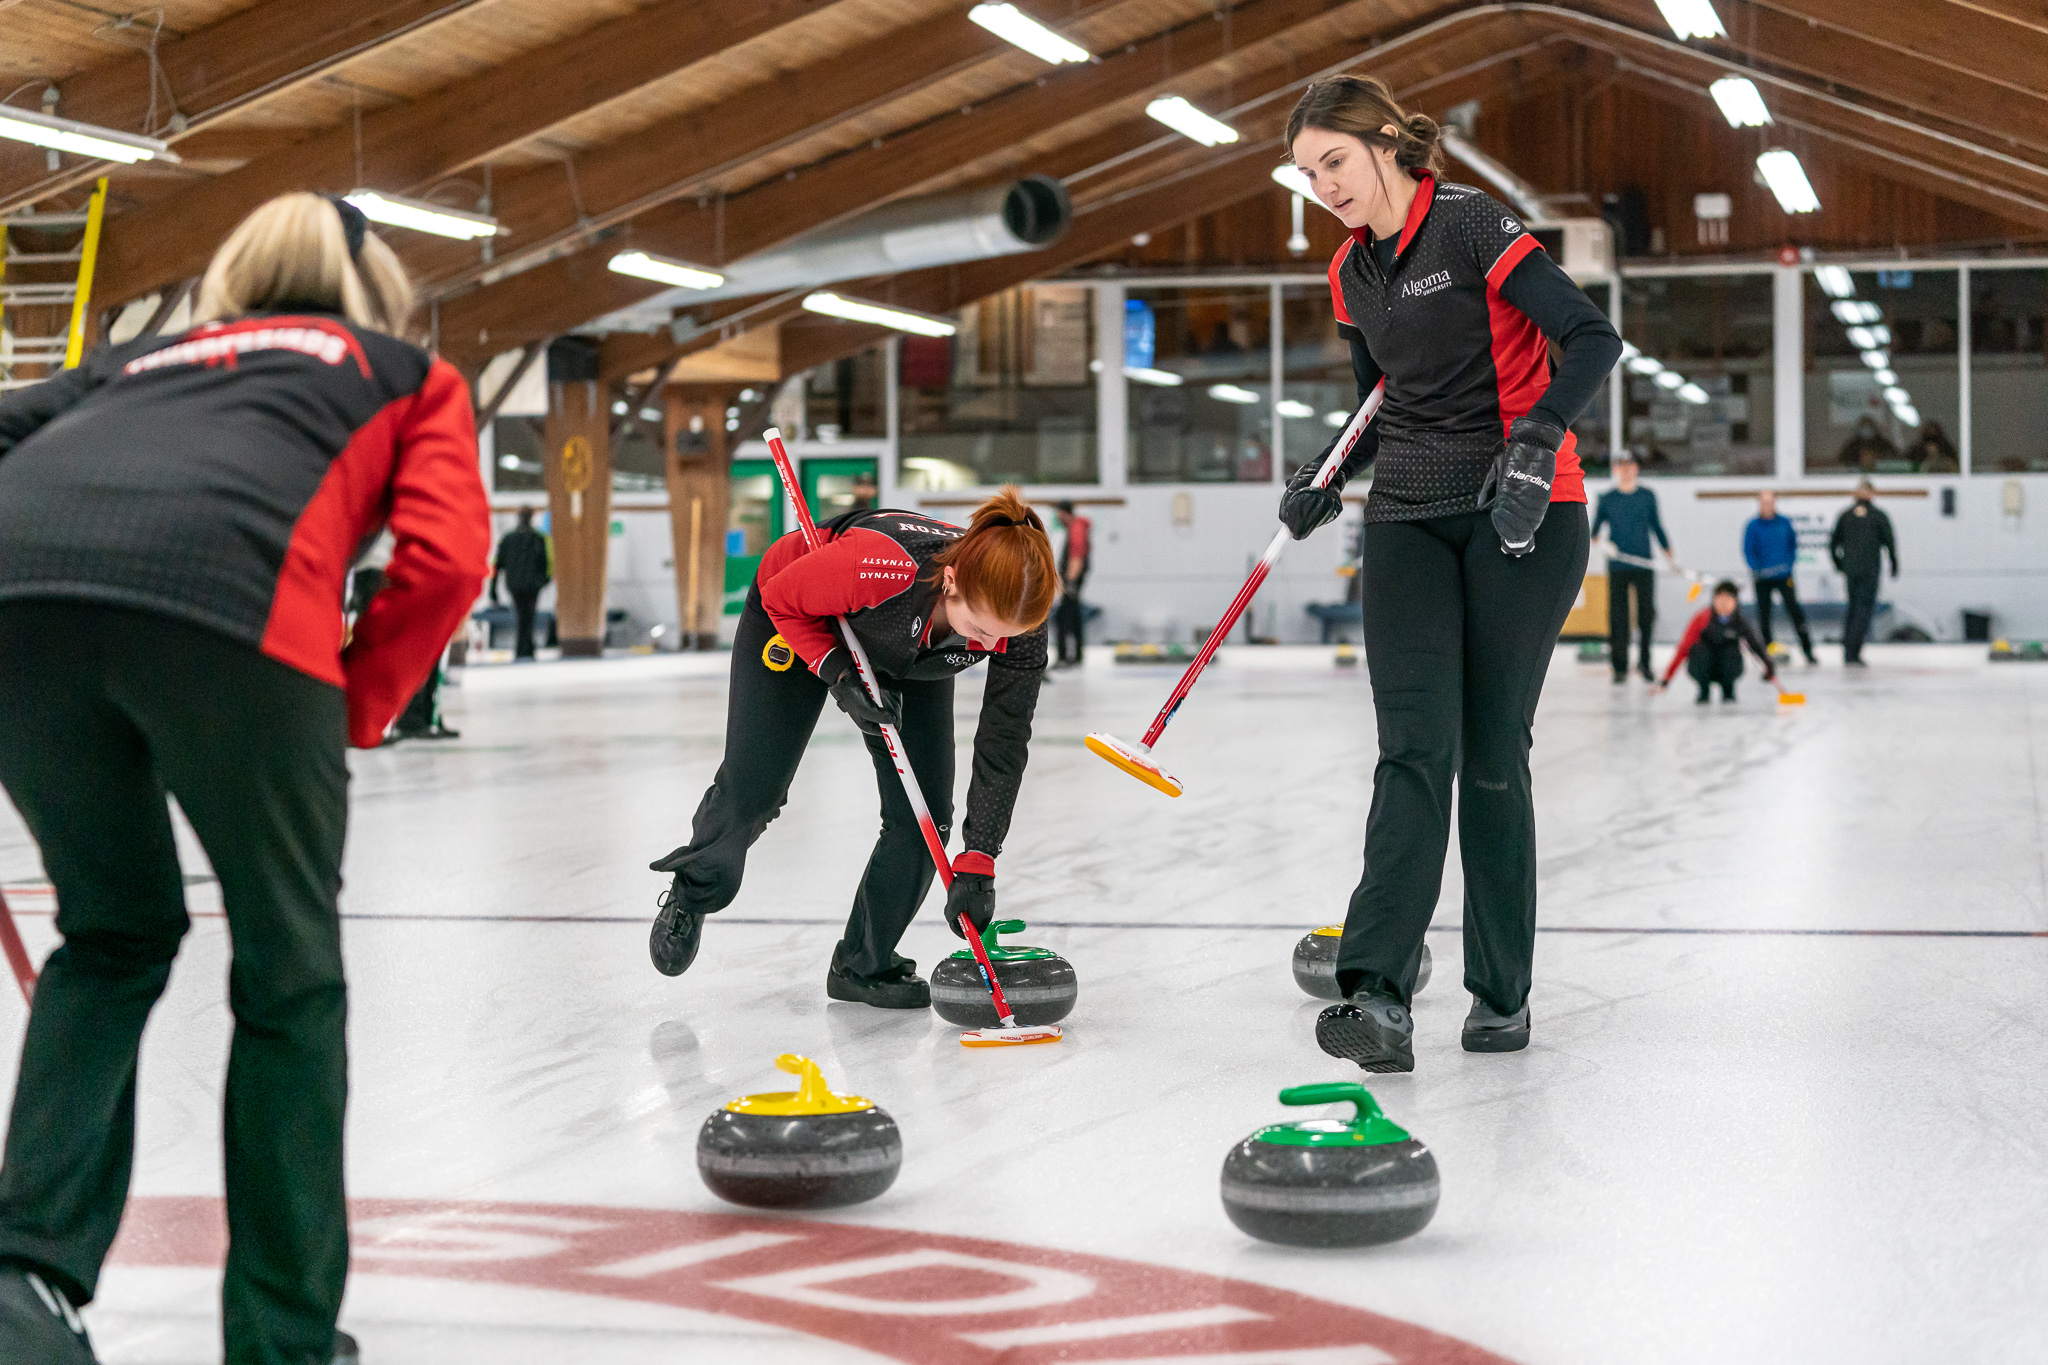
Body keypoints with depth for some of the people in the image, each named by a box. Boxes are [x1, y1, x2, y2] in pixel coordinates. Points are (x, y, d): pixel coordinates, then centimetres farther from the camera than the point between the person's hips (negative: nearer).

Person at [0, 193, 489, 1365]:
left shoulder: (154, 356, 40)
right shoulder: (412, 375, 31)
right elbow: (446, 559, 11)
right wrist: (353, 711, 18)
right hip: (223, 589, -4)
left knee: (114, 933, 26)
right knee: (290, 971, 16)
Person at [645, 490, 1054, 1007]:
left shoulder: (1020, 617, -35)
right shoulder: (873, 566, -47)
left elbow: (1004, 744, -25)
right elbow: (782, 597, -24)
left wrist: (977, 864, -27)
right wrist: (839, 676, -33)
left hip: (911, 658, 3)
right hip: (800, 624, -3)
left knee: (924, 814, -7)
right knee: (752, 791, 3)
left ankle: (865, 964, 13)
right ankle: (693, 890, 36)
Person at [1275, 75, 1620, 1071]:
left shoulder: (1473, 225, -11)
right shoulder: (1351, 273, 11)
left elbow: (1593, 338, -19)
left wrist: (1535, 445, -31)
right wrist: (1327, 480, 6)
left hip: (1522, 517, -5)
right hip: (1410, 522, 5)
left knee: (1493, 756, 0)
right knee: (1415, 748, -10)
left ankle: (1501, 996, 14)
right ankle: (1378, 993, -21)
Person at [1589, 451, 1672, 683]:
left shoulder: (1647, 496, 10)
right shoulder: (1607, 499, 6)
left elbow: (1657, 526, 16)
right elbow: (1595, 526, 7)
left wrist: (1668, 553, 11)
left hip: (1644, 564, 1)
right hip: (1617, 567, -1)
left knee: (1647, 612, -6)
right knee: (1618, 617, -2)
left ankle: (1645, 661, 9)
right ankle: (1620, 667, 4)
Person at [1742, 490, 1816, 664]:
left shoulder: (1784, 523, 4)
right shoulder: (1753, 526, -3)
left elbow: (1793, 544, 15)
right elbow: (1748, 551, -5)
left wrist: (1790, 562, 1)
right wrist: (1757, 568, -19)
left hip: (1783, 576, 1)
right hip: (1763, 578, -1)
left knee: (1794, 609, -5)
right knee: (1764, 612, 6)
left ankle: (1807, 650, -1)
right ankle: (1767, 647, 19)